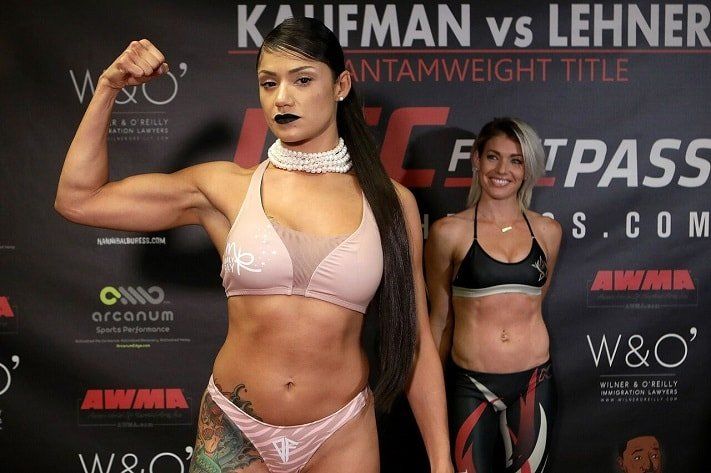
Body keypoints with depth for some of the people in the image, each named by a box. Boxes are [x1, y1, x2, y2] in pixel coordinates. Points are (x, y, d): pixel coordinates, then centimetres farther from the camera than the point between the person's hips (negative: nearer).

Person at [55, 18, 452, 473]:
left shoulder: (391, 202, -4)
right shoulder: (226, 187, -4)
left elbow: (414, 340, -1)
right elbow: (78, 200, -3)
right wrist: (108, 89, -6)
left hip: (341, 435, 0)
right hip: (234, 432, 0)